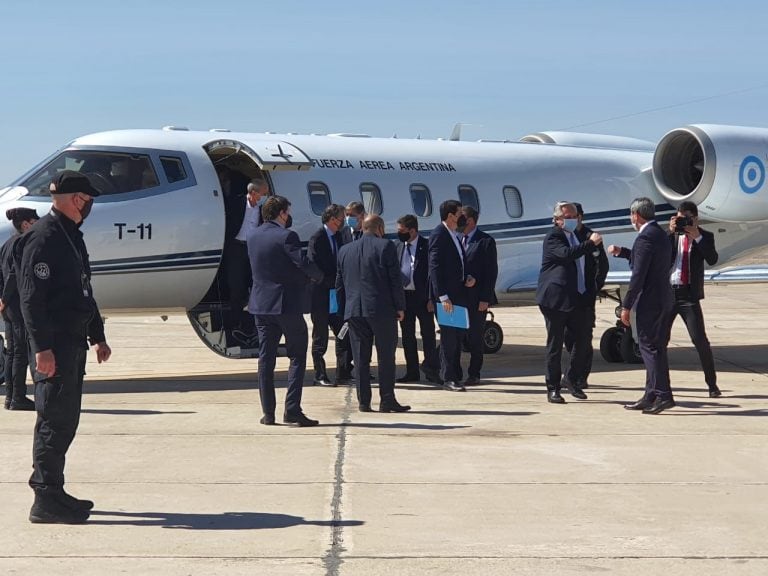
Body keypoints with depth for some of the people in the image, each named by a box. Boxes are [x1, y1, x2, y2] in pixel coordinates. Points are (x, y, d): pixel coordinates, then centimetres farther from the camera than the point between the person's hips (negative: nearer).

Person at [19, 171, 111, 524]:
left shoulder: (72, 236, 18)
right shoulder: (44, 238, -14)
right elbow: (31, 297, -20)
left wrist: (97, 336, 24)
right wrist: (42, 347, -24)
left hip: (73, 342, 10)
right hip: (54, 345, -10)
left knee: (65, 419, 14)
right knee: (55, 419, -8)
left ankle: (52, 491, 22)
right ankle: (46, 501, -5)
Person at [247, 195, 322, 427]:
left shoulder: (252, 235, 4)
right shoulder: (287, 236, -15)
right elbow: (303, 263, -21)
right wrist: (319, 276, -3)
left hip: (261, 304, 6)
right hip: (288, 304, -6)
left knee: (265, 359, 9)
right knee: (297, 357, 3)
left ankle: (268, 412, 9)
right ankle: (292, 409, -5)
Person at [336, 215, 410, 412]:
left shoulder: (344, 250, 11)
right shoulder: (385, 246, -4)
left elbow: (339, 283, 14)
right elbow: (395, 279, -7)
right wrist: (400, 306, 0)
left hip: (354, 310, 4)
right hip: (382, 310, -4)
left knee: (361, 358, 7)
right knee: (386, 357, 2)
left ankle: (363, 401, 7)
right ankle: (387, 400, 1)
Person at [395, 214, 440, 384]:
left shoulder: (426, 246, -6)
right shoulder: (399, 247, 10)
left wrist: (431, 298, -12)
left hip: (422, 297, -5)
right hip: (404, 296, 5)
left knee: (428, 334, -1)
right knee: (407, 335, 9)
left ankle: (431, 370, 8)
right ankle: (412, 372, 16)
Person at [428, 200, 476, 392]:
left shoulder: (453, 235, 16)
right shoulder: (439, 235, -12)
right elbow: (435, 267, -17)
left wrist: (468, 277, 6)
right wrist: (443, 297, -22)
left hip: (458, 295, 9)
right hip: (446, 296, -9)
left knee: (457, 337, 12)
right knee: (449, 338, -6)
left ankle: (455, 375, 18)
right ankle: (448, 378, -2)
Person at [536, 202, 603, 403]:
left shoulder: (576, 236, 18)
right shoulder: (553, 237, -8)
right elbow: (566, 254, -28)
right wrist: (591, 243, -26)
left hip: (576, 298, 7)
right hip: (556, 299, -7)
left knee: (582, 340, 3)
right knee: (555, 344, -1)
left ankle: (573, 379, 19)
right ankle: (553, 388, 4)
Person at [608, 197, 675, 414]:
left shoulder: (645, 237, -17)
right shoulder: (661, 234, 14)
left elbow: (638, 275, -20)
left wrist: (626, 305, -16)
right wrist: (621, 252, 32)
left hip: (649, 302, -10)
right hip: (663, 300, 10)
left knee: (650, 348, -6)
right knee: (655, 349, 13)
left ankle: (664, 395, -9)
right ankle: (652, 396, 19)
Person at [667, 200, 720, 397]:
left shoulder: (704, 237, 4)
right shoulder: (670, 235, 7)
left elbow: (712, 259, -12)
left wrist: (697, 236, -18)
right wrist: (671, 233, -15)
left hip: (689, 295, -2)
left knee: (700, 340, -4)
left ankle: (712, 384, 6)